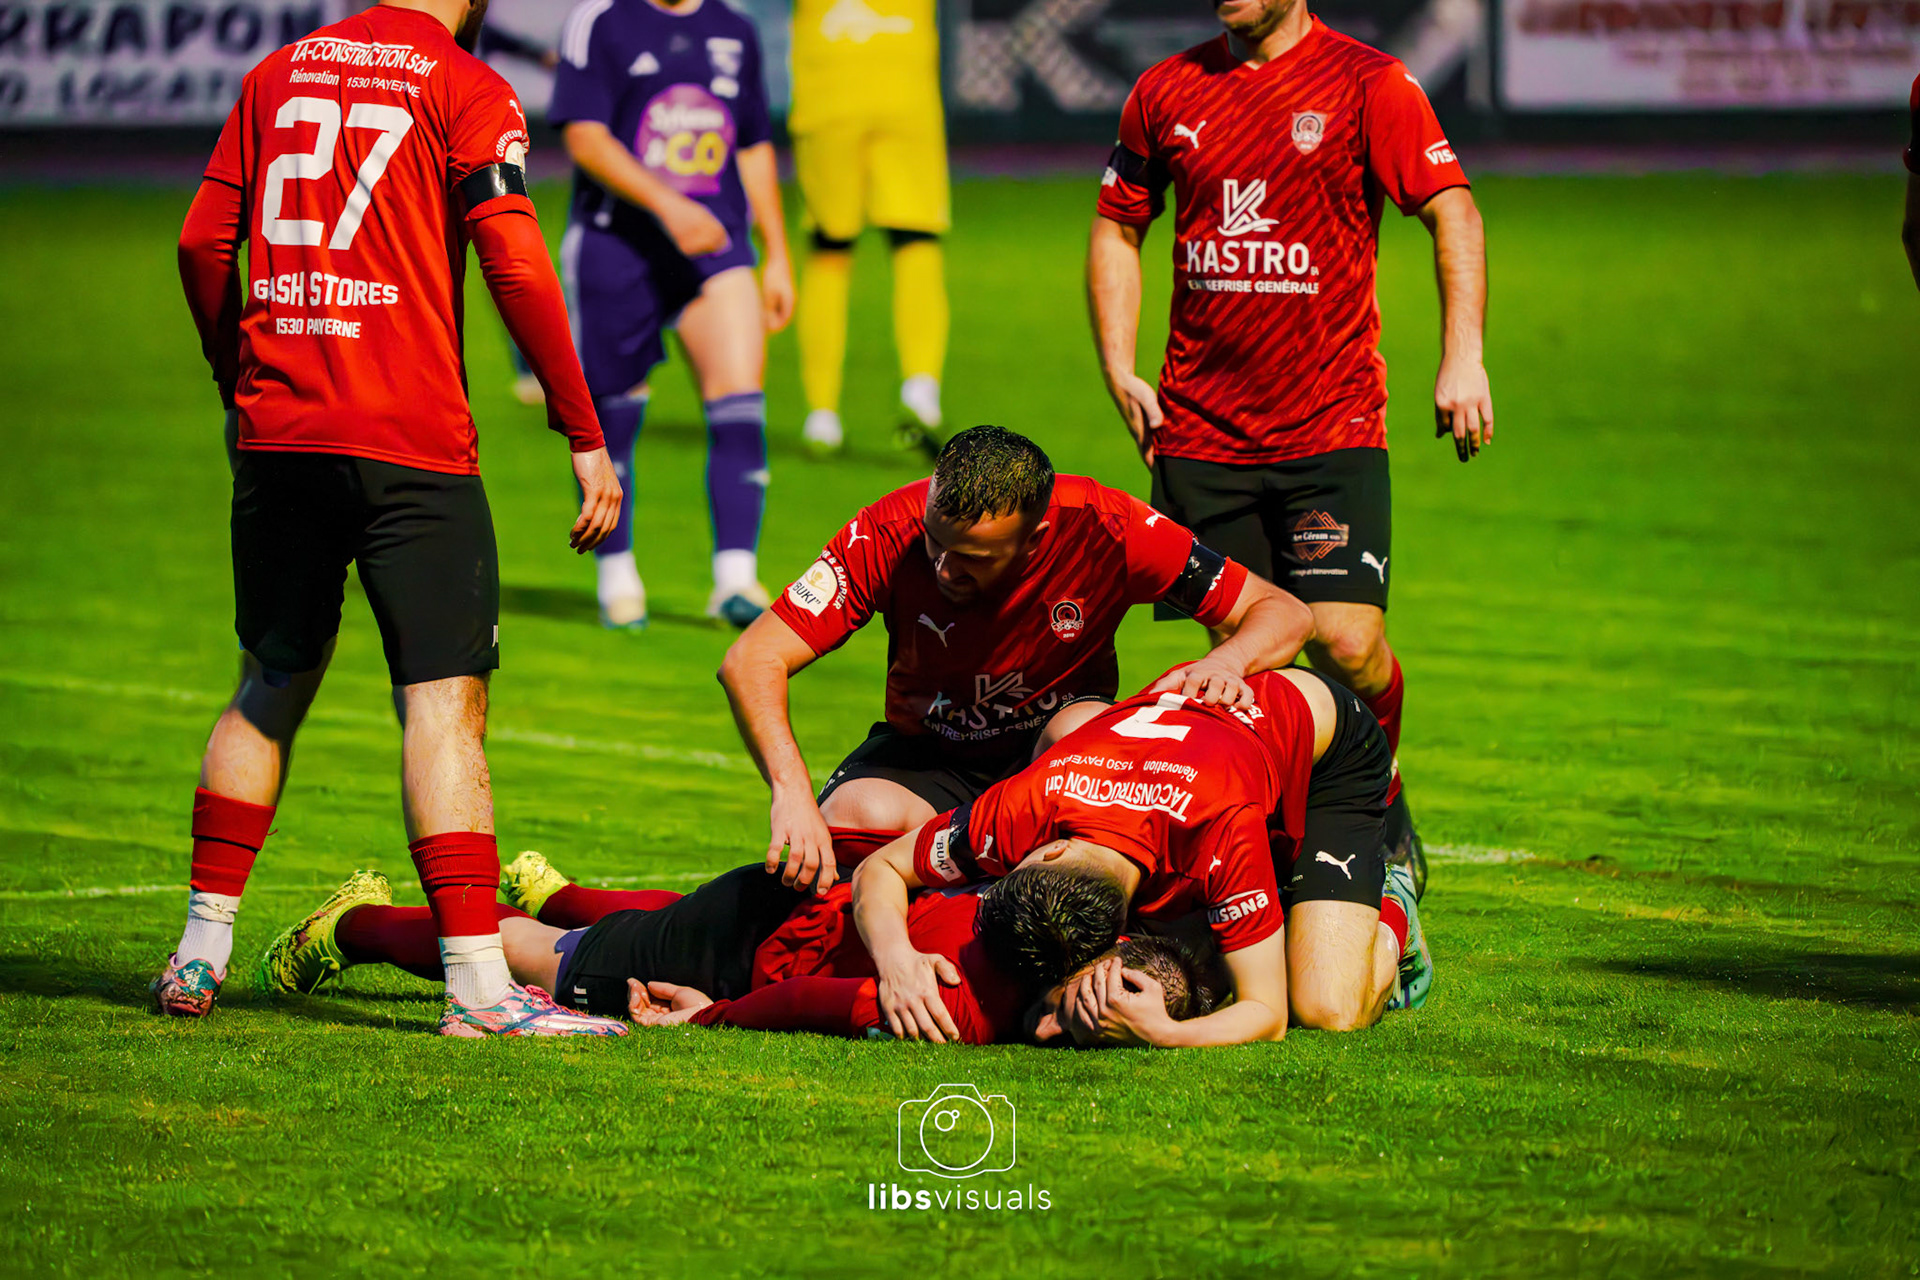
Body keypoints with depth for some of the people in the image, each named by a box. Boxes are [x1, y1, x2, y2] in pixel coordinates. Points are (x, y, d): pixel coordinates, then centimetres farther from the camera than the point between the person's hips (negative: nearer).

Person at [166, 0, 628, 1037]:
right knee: (443, 703, -6)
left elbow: (203, 245, 13)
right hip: (410, 442, -5)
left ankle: (201, 951, 19)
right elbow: (516, 268, -11)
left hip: (274, 431, 5)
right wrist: (584, 436, -7)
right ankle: (476, 980, -12)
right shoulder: (467, 91, -4)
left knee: (273, 684, 18)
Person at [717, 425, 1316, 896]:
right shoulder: (890, 534, -23)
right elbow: (752, 660, -24)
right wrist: (792, 792, -39)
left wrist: (1227, 661, -39)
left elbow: (1285, 615, -16)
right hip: (926, 756, 0)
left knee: (1083, 727, -34)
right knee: (861, 817, -32)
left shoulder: (1103, 528, -24)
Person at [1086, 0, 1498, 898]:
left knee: (1347, 642, -12)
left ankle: (1380, 802, 15)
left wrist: (1462, 359, -14)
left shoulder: (1369, 84, -3)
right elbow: (1117, 226, 20)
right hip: (1200, 426, 3)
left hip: (1332, 426, -3)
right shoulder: (1166, 92, 8)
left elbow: (1453, 209, -4)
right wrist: (1118, 371, 10)